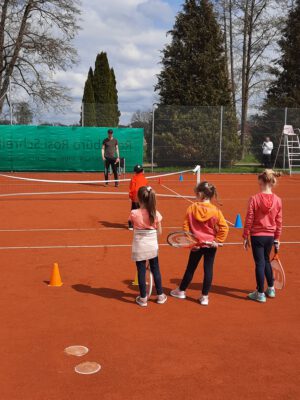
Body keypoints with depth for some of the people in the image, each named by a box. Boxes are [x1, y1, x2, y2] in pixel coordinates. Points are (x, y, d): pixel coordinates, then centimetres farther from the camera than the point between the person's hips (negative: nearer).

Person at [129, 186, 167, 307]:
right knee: (155, 270, 17)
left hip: (139, 247, -2)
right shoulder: (156, 214, -10)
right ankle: (160, 296, 28)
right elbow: (159, 232, -2)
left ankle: (143, 298, 17)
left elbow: (133, 228, -3)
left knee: (141, 271, 8)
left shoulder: (134, 213, -15)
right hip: (152, 246, 2)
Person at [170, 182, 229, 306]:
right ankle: (205, 297, 12)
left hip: (196, 245, 1)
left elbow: (186, 226, -7)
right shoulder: (215, 210, -10)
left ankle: (181, 291, 32)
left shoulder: (191, 208, -9)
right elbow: (224, 227, -14)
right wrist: (217, 240, -7)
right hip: (210, 245, 0)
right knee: (208, 270, 7)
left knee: (190, 268, 16)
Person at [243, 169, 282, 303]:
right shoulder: (278, 200, -4)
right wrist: (277, 238, 13)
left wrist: (245, 237, -1)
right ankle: (271, 289, 33)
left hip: (257, 236, -4)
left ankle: (260, 294, 13)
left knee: (260, 263, 5)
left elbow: (249, 220, -11)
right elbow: (279, 222, 2)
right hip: (270, 236, 4)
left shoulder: (254, 199, -15)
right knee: (266, 261, 23)